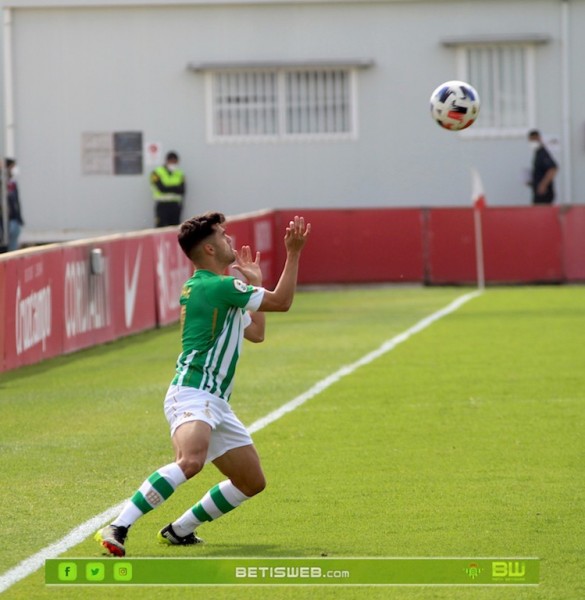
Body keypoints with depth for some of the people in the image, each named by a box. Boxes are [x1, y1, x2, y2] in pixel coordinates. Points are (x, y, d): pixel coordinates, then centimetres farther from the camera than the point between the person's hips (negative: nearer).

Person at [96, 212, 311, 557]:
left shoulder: (209, 287, 21)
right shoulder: (217, 286, -11)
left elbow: (256, 332, 32)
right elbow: (281, 302, -7)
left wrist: (254, 282, 33)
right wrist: (293, 253, -1)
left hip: (215, 403, 11)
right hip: (192, 394, -11)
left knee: (252, 482, 13)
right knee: (191, 460, -36)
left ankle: (179, 531, 20)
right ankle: (118, 528, -38)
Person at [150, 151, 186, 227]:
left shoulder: (179, 174, 11)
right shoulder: (157, 173, -2)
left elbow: (182, 190, 0)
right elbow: (162, 188, -12)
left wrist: (168, 189, -13)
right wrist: (175, 188, -5)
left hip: (175, 206, 4)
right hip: (162, 205, -4)